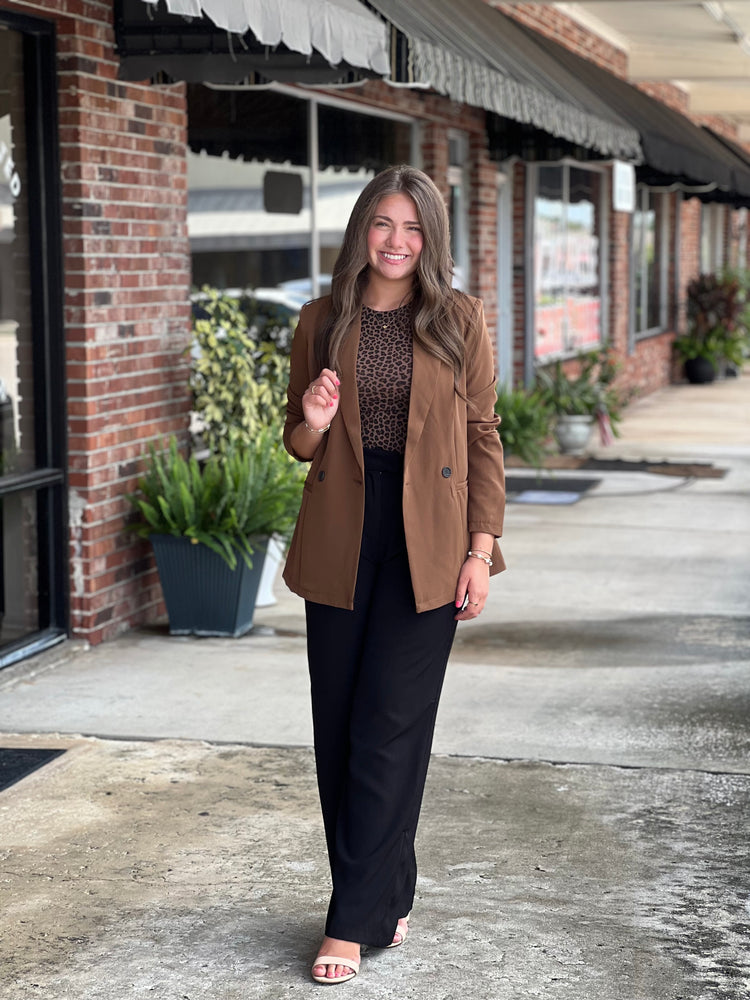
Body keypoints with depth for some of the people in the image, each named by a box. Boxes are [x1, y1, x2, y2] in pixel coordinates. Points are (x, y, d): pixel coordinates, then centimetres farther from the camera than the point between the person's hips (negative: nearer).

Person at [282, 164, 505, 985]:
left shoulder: (458, 321, 1)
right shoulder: (321, 322, 6)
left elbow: (483, 439, 1)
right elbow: (298, 443, 12)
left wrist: (480, 550, -6)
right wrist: (313, 422, -12)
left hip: (426, 543, -2)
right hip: (340, 541, 3)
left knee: (389, 727, -5)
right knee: (338, 725, 5)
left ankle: (353, 919, 1)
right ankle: (386, 896, 21)